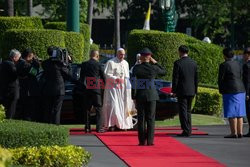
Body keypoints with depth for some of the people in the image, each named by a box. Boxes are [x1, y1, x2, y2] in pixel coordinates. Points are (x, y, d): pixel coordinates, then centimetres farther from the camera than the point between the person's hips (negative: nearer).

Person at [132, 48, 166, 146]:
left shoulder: (136, 68, -6)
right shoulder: (154, 68, -6)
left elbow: (134, 83, -5)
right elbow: (164, 72, 14)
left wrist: (134, 97, 0)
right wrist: (155, 63, 13)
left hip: (140, 95, 0)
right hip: (151, 95, 0)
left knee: (141, 118, 4)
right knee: (151, 118, 4)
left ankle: (142, 141, 2)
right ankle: (150, 141, 0)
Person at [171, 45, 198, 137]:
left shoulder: (178, 63, -11)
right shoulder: (193, 63, 6)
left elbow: (175, 78, -11)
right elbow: (196, 78, 10)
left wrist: (174, 91, -5)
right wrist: (195, 90, 17)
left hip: (182, 91, -6)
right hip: (191, 91, 6)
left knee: (183, 111, -3)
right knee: (188, 110, 16)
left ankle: (186, 131, -6)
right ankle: (189, 130, 17)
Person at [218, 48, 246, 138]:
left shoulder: (224, 65, -11)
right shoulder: (237, 64, 11)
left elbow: (220, 79, -10)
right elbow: (240, 77, 14)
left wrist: (221, 90, 4)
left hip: (230, 91, -7)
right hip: (240, 90, 7)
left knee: (232, 113, -6)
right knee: (239, 113, 8)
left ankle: (234, 133, -9)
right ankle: (239, 132, 7)